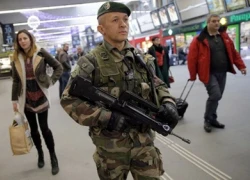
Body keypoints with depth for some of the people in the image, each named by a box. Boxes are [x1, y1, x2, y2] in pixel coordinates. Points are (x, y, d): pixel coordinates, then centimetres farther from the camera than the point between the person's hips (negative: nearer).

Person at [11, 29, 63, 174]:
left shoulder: (41, 53, -7)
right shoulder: (17, 59, 2)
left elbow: (59, 67, -1)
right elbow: (16, 81, 5)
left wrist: (51, 81, -11)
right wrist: (14, 100, 4)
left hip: (41, 97, -3)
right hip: (26, 99, 3)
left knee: (44, 127, 0)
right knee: (33, 128, 12)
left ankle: (53, 157, 15)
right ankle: (40, 154, 32)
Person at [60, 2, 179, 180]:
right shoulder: (91, 62, -11)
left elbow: (157, 85, 14)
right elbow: (68, 99, -13)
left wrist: (168, 103, -7)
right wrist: (106, 118, -22)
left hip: (144, 141, 3)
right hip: (111, 146, -3)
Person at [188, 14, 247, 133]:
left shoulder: (224, 37, 10)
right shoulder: (200, 40, -8)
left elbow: (233, 52, 16)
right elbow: (192, 58, -9)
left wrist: (241, 66, 9)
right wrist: (193, 75, -9)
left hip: (222, 73, 6)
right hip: (209, 73, -6)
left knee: (216, 97, 12)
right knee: (215, 95, -16)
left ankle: (212, 119, 28)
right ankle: (208, 120, 5)